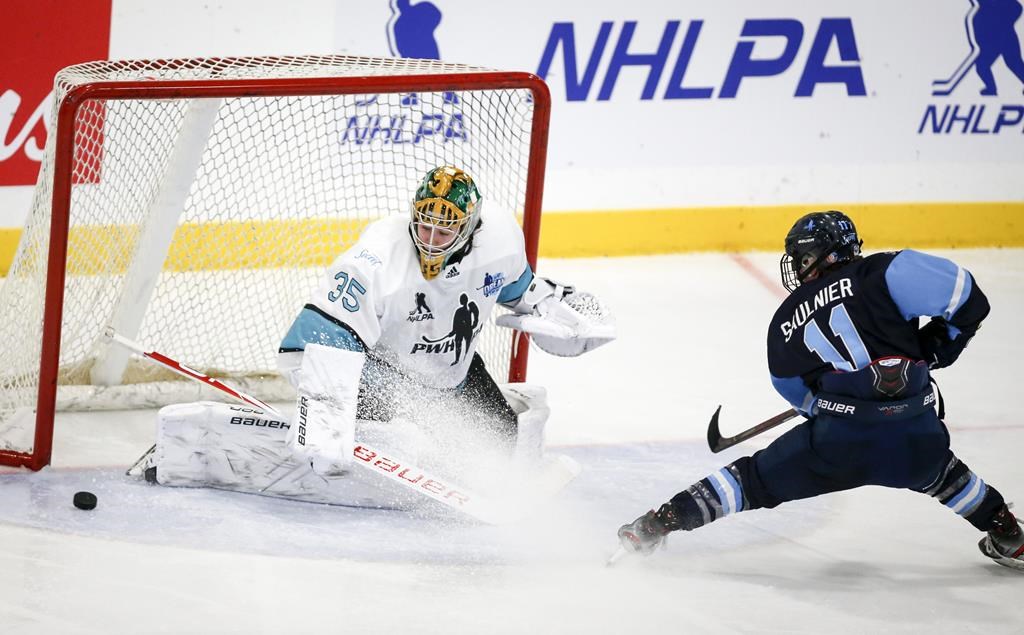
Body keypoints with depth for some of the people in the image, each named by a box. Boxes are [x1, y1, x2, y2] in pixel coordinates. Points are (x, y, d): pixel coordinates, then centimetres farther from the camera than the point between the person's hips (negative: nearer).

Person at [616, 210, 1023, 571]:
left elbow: (799, 393, 22)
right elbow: (966, 298, -7)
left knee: (757, 479, 17)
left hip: (838, 443, -1)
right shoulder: (879, 274, 2)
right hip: (915, 440, 1)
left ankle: (660, 524, 13)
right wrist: (936, 344, 10)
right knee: (938, 471, 36)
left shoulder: (785, 324, 13)